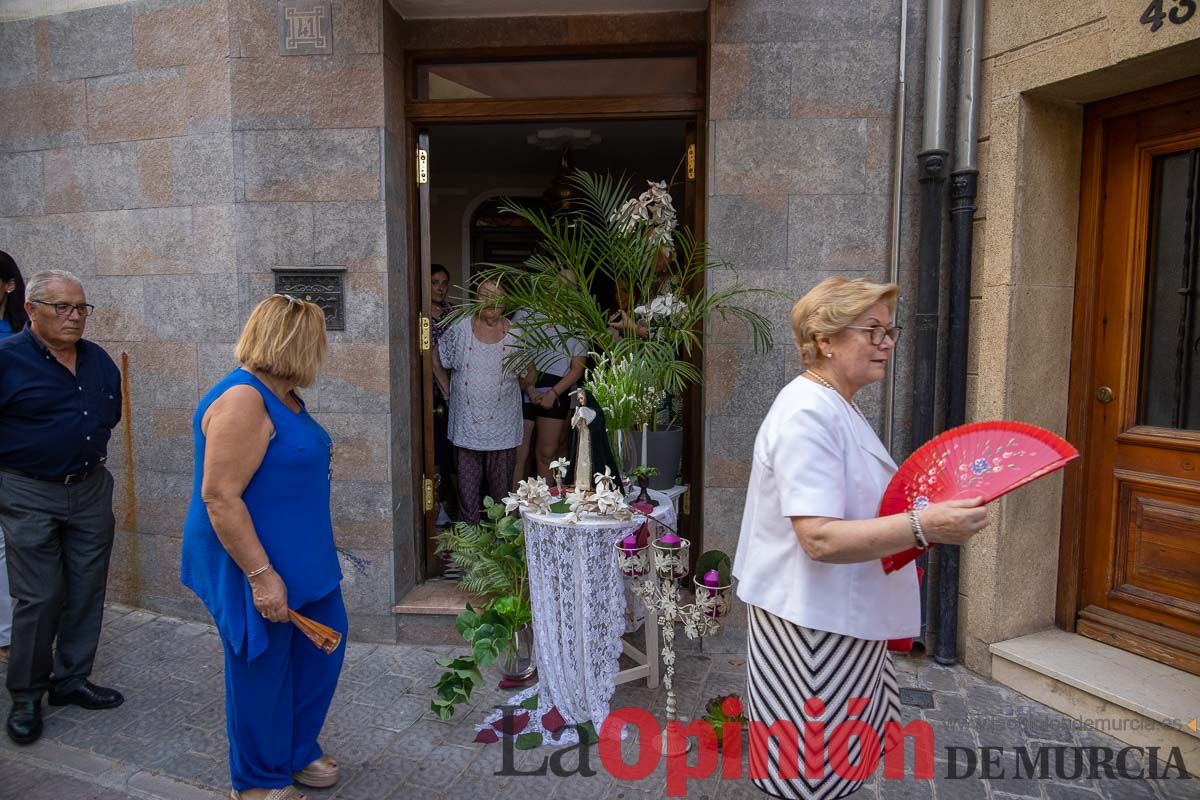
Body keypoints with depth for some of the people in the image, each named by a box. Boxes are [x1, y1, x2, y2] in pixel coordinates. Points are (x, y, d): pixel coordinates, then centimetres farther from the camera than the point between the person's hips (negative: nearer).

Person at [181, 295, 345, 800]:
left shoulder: (280, 395, 7)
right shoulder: (242, 400, -24)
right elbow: (219, 496, -27)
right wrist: (260, 574, -26)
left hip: (302, 559, 10)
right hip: (256, 566, -10)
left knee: (321, 649, 19)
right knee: (262, 669, 9)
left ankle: (297, 751, 39)